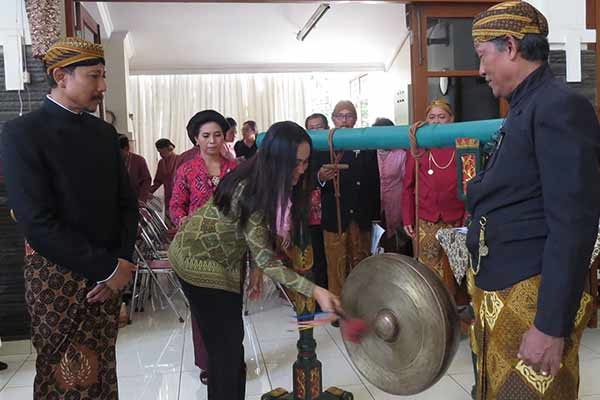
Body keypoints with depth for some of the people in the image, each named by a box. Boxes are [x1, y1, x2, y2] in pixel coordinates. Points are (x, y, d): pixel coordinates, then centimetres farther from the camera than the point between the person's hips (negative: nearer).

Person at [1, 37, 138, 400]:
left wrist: (122, 264, -5)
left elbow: (127, 203, 10)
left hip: (110, 274, 5)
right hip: (58, 276, -5)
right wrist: (108, 267, -17)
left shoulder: (105, 132, 8)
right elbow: (37, 223, -18)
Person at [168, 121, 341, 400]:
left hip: (220, 258, 8)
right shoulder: (248, 191, -33)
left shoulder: (269, 183, -9)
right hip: (198, 259, -7)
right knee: (226, 343, -2)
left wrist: (254, 272, -3)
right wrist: (314, 291, -37)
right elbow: (265, 259, -32)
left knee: (229, 337, 14)